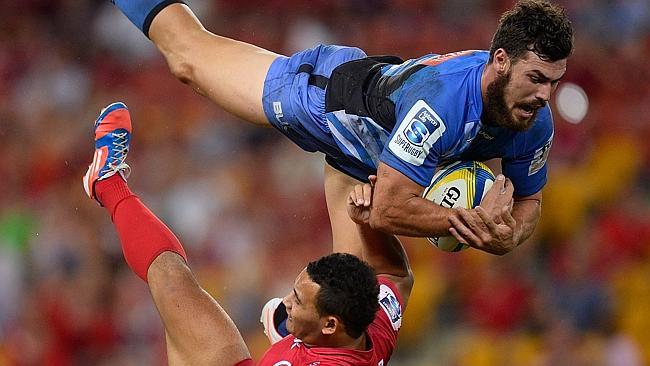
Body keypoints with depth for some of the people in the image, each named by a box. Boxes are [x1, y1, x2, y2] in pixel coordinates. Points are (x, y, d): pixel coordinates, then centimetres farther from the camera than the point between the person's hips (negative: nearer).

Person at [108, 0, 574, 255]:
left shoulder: (536, 124, -26)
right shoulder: (439, 99, -47)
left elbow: (527, 200, -5)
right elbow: (387, 210, -44)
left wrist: (507, 237, -27)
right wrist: (473, 219, -43)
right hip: (322, 92, -6)